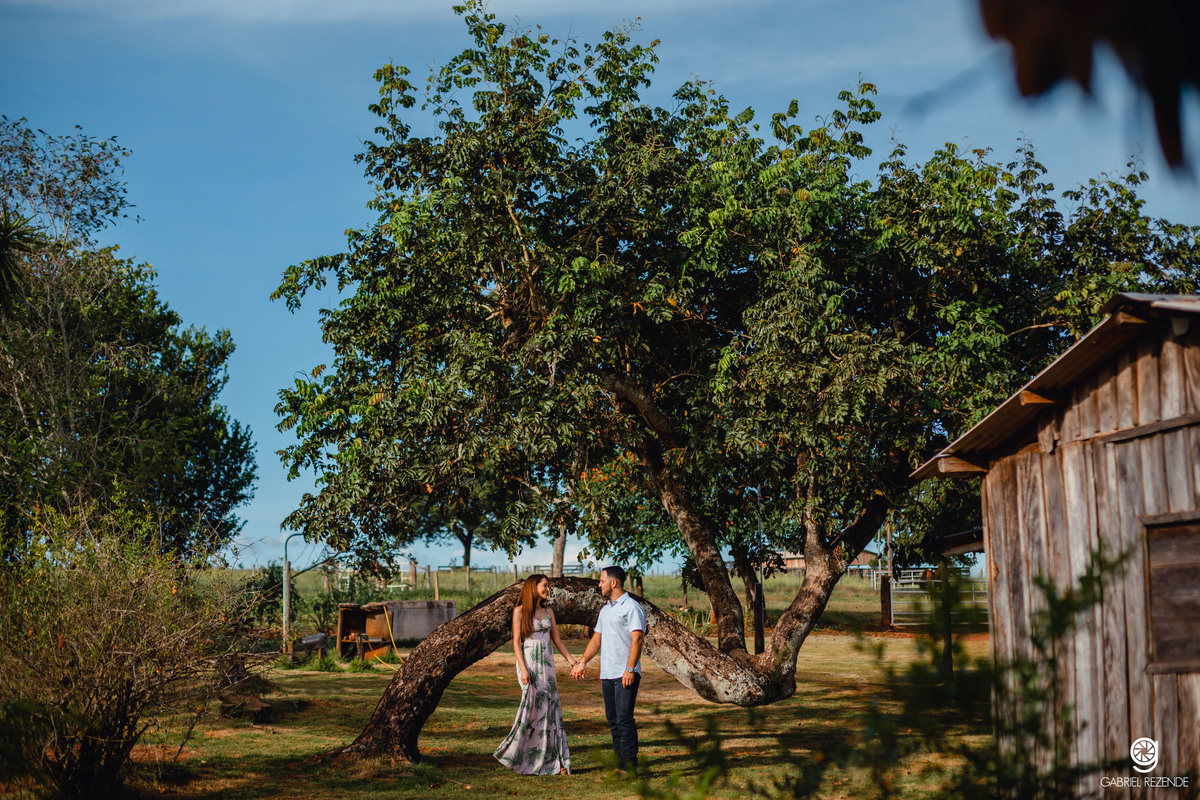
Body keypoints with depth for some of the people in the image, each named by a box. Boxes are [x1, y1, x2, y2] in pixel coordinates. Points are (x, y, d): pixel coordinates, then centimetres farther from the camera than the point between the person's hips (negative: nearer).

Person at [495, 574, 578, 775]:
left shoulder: (548, 611, 12)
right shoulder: (520, 611, -3)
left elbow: (557, 639, 15)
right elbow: (516, 642, -6)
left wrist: (572, 662, 9)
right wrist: (523, 669, -16)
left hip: (547, 663, 5)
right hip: (529, 662, -5)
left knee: (551, 709, 1)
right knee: (534, 706, -13)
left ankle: (554, 760, 3)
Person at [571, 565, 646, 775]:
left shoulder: (632, 607, -7)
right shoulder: (605, 610, 20)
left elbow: (637, 640, -14)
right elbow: (596, 639, 24)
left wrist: (630, 669, -22)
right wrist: (582, 662, 14)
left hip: (625, 674, -9)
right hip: (607, 673, 9)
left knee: (624, 718, -12)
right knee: (613, 719, 9)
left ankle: (630, 764, -10)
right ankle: (620, 763, 13)